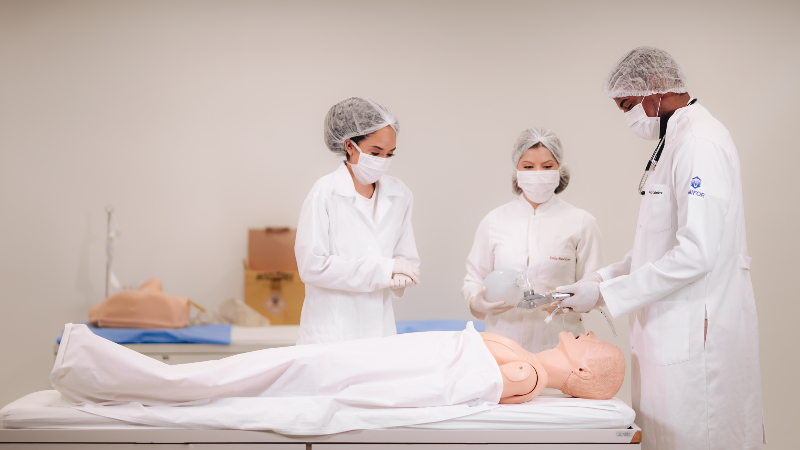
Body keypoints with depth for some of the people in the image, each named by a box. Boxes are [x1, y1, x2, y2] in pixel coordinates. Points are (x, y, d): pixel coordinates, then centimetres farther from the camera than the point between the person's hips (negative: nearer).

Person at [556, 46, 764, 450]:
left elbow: (696, 254, -22)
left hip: (693, 339, -10)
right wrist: (604, 277, 11)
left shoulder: (700, 142, -15)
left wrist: (605, 294, -17)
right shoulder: (675, 141, 19)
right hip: (671, 333, 10)